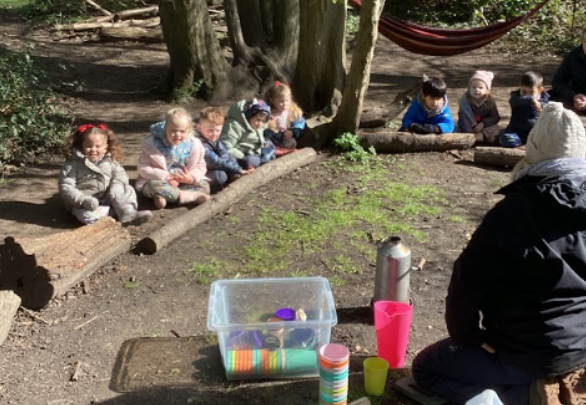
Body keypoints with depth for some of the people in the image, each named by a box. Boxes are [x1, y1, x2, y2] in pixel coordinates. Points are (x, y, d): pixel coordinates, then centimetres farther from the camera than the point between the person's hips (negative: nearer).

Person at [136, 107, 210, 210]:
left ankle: (166, 197, -28)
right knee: (154, 186, -36)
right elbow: (143, 168, -14)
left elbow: (200, 167, 2)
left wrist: (191, 177, -22)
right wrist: (166, 177, -24)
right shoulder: (153, 144, -14)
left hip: (183, 182, 3)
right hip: (159, 181, -2)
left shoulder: (194, 145, -8)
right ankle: (192, 196, -31)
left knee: (204, 185, -19)